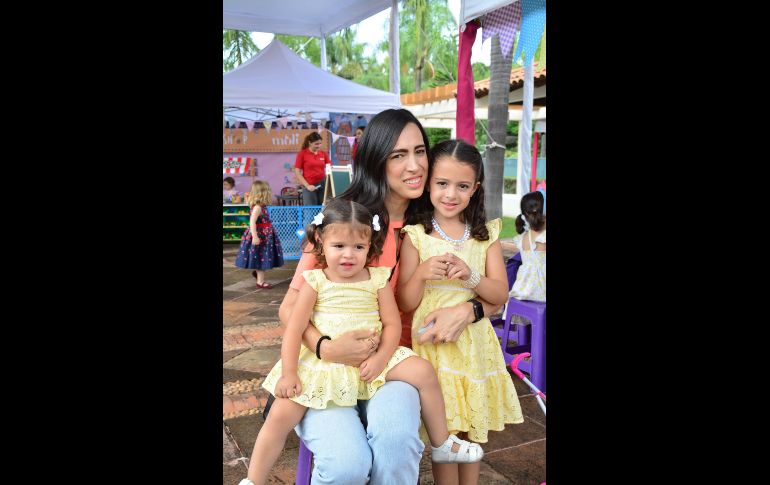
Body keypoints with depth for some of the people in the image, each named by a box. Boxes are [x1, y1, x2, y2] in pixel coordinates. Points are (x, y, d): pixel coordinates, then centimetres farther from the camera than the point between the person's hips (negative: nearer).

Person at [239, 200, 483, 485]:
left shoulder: (377, 279, 0)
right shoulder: (315, 281, -5)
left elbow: (392, 324, -1)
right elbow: (294, 328, -5)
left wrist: (381, 358, -17)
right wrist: (288, 373, -11)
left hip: (370, 360, 1)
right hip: (322, 363, -1)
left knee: (423, 371, -10)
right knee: (281, 414, -14)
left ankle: (441, 444, 10)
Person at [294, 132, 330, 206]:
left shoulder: (324, 154, 7)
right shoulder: (302, 154, -2)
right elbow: (297, 172, -3)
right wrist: (307, 185, -11)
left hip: (323, 185, 3)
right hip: (310, 187, -3)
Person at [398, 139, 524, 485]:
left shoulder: (486, 235, 4)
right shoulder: (416, 236, -5)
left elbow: (500, 295, 0)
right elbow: (405, 304, -5)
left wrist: (470, 276, -18)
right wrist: (421, 274, -24)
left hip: (475, 343, 3)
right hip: (434, 343, -3)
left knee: (473, 431, 15)